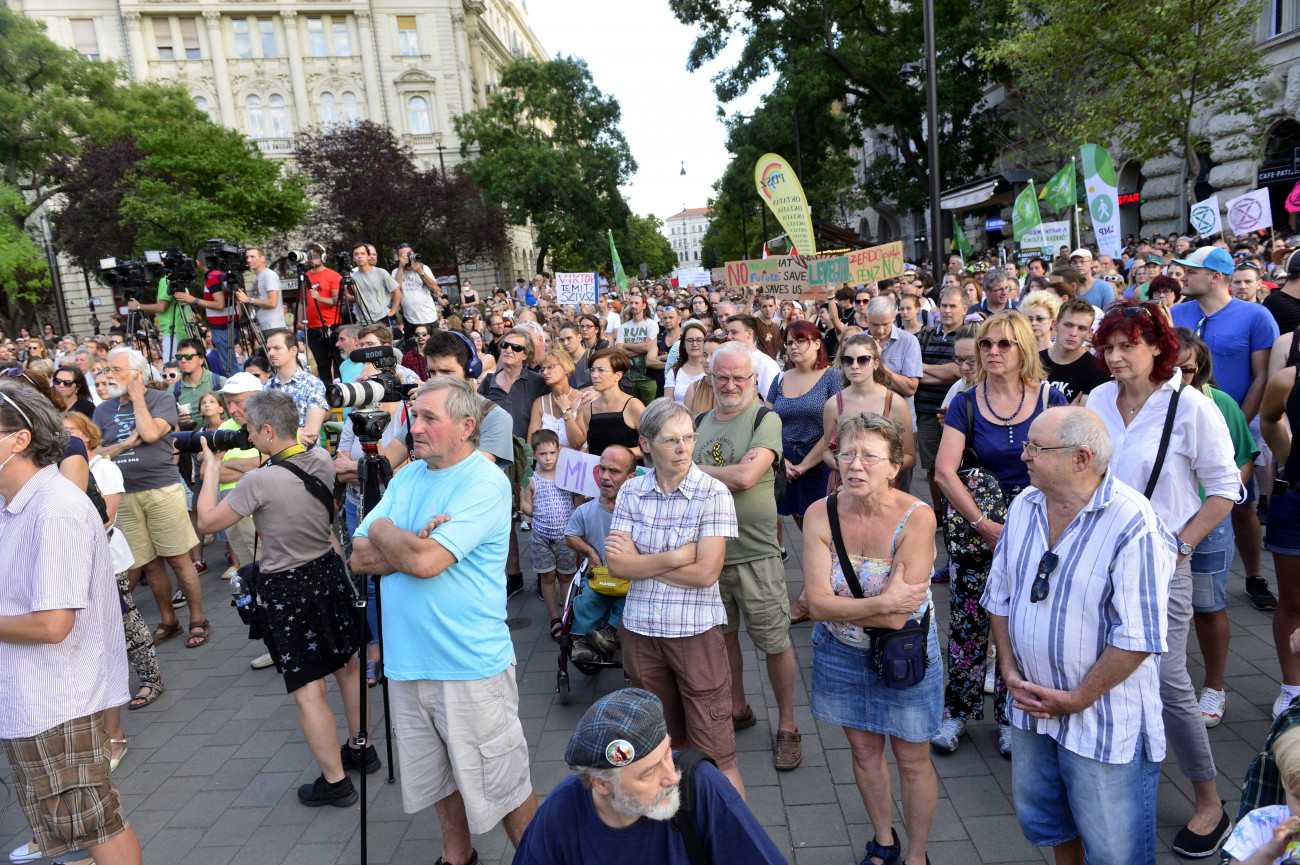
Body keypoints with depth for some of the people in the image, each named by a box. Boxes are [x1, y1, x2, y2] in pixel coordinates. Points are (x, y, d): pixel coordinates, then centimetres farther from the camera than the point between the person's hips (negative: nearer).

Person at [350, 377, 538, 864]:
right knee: (436, 777, 22)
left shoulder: (486, 483, -15)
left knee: (502, 787, 7)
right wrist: (413, 544, -14)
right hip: (407, 662, 7)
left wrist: (383, 530, -7)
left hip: (471, 667, -7)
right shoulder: (406, 477, 8)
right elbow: (360, 558, 2)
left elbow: (425, 560, -25)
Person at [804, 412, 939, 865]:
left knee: (912, 761, 12)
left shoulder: (917, 517, -24)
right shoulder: (821, 515, -15)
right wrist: (881, 602, -27)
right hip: (841, 653, 3)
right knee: (864, 751, 20)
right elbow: (819, 604, -20)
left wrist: (839, 606, -20)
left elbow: (898, 618, -26)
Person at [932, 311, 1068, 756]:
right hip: (973, 522, 0)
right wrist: (983, 524, -13)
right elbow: (944, 471, -9)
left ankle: (1011, 717, 25)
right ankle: (957, 711, 22)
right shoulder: (966, 403, -2)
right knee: (967, 621, 4)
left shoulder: (1050, 398, -1)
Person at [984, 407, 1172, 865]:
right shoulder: (1024, 506, -2)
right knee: (1040, 821, 24)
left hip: (1106, 720, -6)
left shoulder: (1133, 525, -22)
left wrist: (1078, 699, -15)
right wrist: (1010, 672, -1)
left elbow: (1137, 637, -22)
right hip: (1032, 705, 6)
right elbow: (1000, 597, 7)